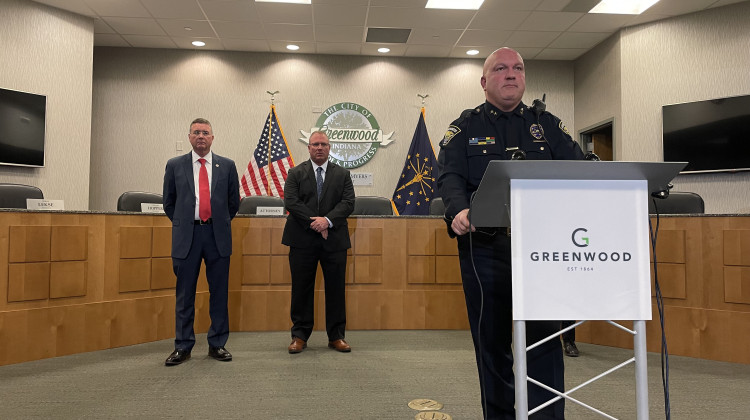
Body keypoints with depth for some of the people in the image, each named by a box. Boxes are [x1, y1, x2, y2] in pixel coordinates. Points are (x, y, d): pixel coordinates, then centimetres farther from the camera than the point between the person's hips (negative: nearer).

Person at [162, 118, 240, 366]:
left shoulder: (227, 166, 7)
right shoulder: (175, 165, 7)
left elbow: (234, 202, 13)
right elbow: (169, 203, 14)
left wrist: (220, 223, 12)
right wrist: (182, 224, 11)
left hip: (217, 236, 0)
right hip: (186, 236, 0)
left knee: (219, 293, 5)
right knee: (184, 295, 5)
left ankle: (217, 344, 16)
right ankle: (183, 347, 15)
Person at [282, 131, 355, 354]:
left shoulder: (342, 174, 10)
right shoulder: (296, 173, 8)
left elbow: (348, 203, -1)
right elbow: (290, 202, -5)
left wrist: (327, 220, -16)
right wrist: (313, 222, -15)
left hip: (334, 240, 1)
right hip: (302, 240, -1)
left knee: (336, 289, 5)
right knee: (301, 289, 5)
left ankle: (336, 336, 16)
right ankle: (300, 336, 16)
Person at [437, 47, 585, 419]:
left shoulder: (546, 124, 16)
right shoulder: (466, 127, 10)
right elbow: (450, 176, -5)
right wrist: (459, 210, -27)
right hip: (485, 247, -1)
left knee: (544, 337, -1)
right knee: (492, 340, 7)